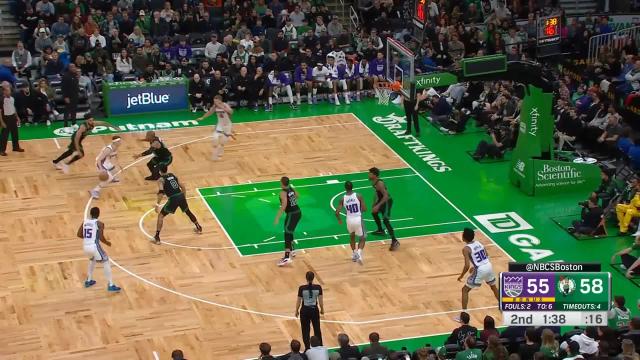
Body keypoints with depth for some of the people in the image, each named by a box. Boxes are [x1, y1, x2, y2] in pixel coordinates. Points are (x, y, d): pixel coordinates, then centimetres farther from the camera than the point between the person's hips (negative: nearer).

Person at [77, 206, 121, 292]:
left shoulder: (85, 222, 10)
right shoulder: (99, 223, -6)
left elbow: (79, 234, 12)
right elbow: (101, 238, -11)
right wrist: (107, 243, 9)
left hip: (85, 247, 6)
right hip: (94, 246, -6)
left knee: (92, 259, 36)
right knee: (106, 263, 8)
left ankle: (89, 281, 39)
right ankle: (111, 286, 1)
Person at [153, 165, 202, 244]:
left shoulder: (161, 180, 2)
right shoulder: (173, 176, 20)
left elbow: (161, 192, -13)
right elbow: (183, 188, 20)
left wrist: (157, 204, -10)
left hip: (173, 199, -5)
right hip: (181, 196, 5)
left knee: (160, 216, 8)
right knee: (188, 212, 34)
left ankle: (157, 238, -1)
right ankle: (199, 228, 51)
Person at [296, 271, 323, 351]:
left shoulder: (302, 288, -16)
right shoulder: (318, 287, -12)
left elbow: (298, 301, -8)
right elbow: (320, 300, -4)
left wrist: (296, 310, 8)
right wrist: (322, 309, 13)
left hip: (305, 311, -2)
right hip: (314, 310, 2)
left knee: (305, 330, 13)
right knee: (317, 329, 18)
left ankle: (307, 348, 18)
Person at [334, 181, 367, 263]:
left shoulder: (343, 199, -4)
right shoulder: (358, 196, -9)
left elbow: (337, 212, -5)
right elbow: (364, 209, -8)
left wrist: (339, 219, 16)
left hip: (349, 220, 2)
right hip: (358, 219, -2)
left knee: (352, 236, 31)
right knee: (362, 239, 12)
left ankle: (355, 254, 33)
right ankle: (359, 253, -14)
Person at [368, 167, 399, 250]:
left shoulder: (379, 183, -30)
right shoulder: (373, 182, 0)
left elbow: (386, 196, -33)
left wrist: (378, 206, -36)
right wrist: (375, 202, 22)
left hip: (387, 201, -10)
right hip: (381, 200, 11)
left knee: (385, 220, -18)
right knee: (374, 213, 29)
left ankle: (394, 241, -22)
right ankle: (380, 230, 47)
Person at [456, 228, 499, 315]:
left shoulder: (466, 249, -11)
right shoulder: (478, 243, 10)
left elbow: (467, 265, -18)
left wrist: (461, 276, -2)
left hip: (480, 270, -7)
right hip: (489, 266, 7)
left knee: (465, 290, 6)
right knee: (493, 286, 33)